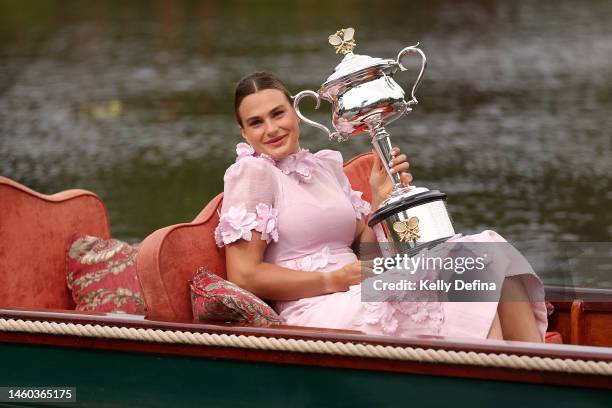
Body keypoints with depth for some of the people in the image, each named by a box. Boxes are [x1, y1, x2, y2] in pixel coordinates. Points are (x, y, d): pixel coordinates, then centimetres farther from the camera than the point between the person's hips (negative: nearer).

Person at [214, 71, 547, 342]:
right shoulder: (251, 172, -2)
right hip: (318, 312, -7)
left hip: (366, 298, 7)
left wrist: (381, 199, 2)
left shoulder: (327, 165, 20)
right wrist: (333, 280, -12)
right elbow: (243, 276, -9)